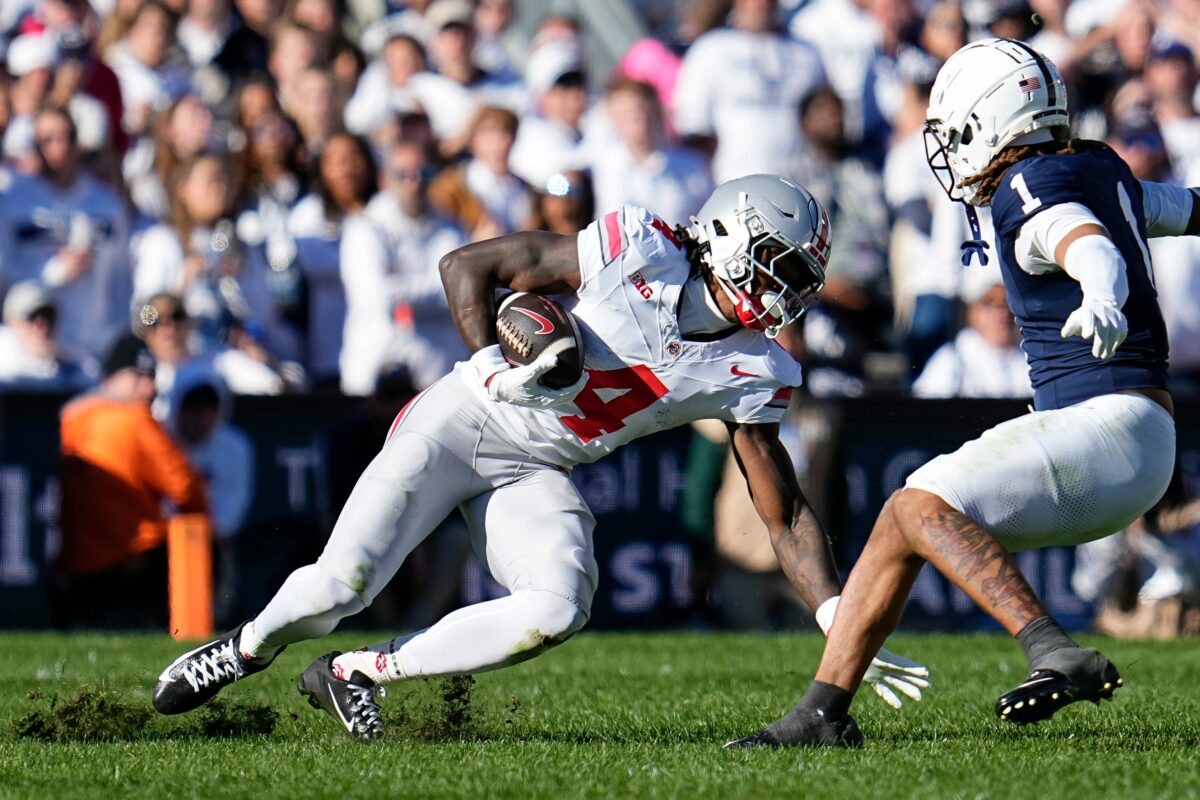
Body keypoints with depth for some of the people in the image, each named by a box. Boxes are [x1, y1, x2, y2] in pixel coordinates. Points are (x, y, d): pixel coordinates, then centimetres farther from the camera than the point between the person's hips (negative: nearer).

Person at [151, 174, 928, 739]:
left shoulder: (749, 375, -3)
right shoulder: (639, 250, -17)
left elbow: (786, 513, 3)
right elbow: (468, 266, -11)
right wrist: (497, 368, -22)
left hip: (535, 472, 5)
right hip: (460, 423, -5)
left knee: (559, 610, -24)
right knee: (342, 584, -20)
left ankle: (357, 672, -6)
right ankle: (246, 648, 16)